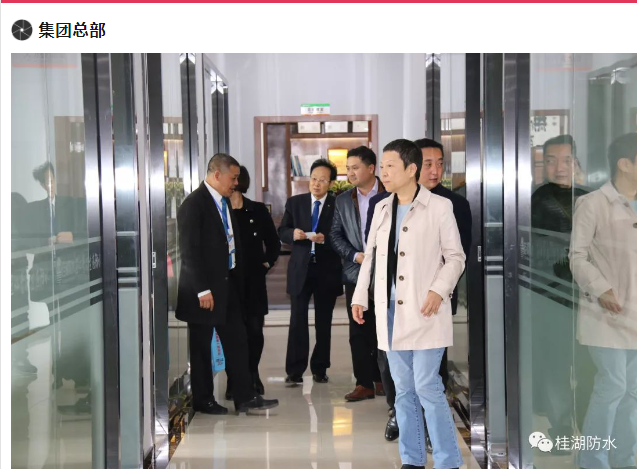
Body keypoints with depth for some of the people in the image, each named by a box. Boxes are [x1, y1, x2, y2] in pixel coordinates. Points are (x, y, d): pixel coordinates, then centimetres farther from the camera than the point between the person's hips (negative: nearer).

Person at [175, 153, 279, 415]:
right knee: (202, 346, 6)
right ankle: (203, 400, 18)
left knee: (237, 341, 8)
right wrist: (202, 290, -20)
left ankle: (245, 397, 14)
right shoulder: (193, 204, -15)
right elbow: (189, 251, -19)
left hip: (228, 285, 8)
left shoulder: (224, 202, 12)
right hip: (204, 288, -8)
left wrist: (237, 280, 11)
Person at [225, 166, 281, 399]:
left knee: (255, 330, 2)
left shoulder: (257, 210, 5)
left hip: (253, 281, 1)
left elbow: (273, 242, 14)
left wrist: (267, 262, 4)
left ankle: (252, 373, 22)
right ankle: (234, 380, 9)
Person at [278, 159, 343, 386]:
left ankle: (320, 369, 20)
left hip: (327, 270, -1)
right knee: (298, 320, -5)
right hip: (300, 269, 1)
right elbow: (281, 232, 7)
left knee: (323, 322, 9)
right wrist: (293, 233, -14)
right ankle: (294, 372, -2)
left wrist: (325, 238, -20)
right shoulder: (294, 202, 7)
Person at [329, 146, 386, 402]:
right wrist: (355, 255, -8)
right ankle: (364, 383, 8)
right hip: (356, 273, 3)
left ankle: (381, 379, 18)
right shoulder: (343, 200, 8)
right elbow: (335, 235, 7)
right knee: (359, 331, 2)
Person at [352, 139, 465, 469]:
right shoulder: (381, 209, 12)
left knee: (427, 388, -8)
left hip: (424, 312, -5)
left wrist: (439, 290, -18)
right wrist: (359, 296, 14)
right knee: (403, 390, 10)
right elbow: (370, 255, 18)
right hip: (390, 312, 6)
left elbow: (455, 256, -4)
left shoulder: (439, 207, -5)